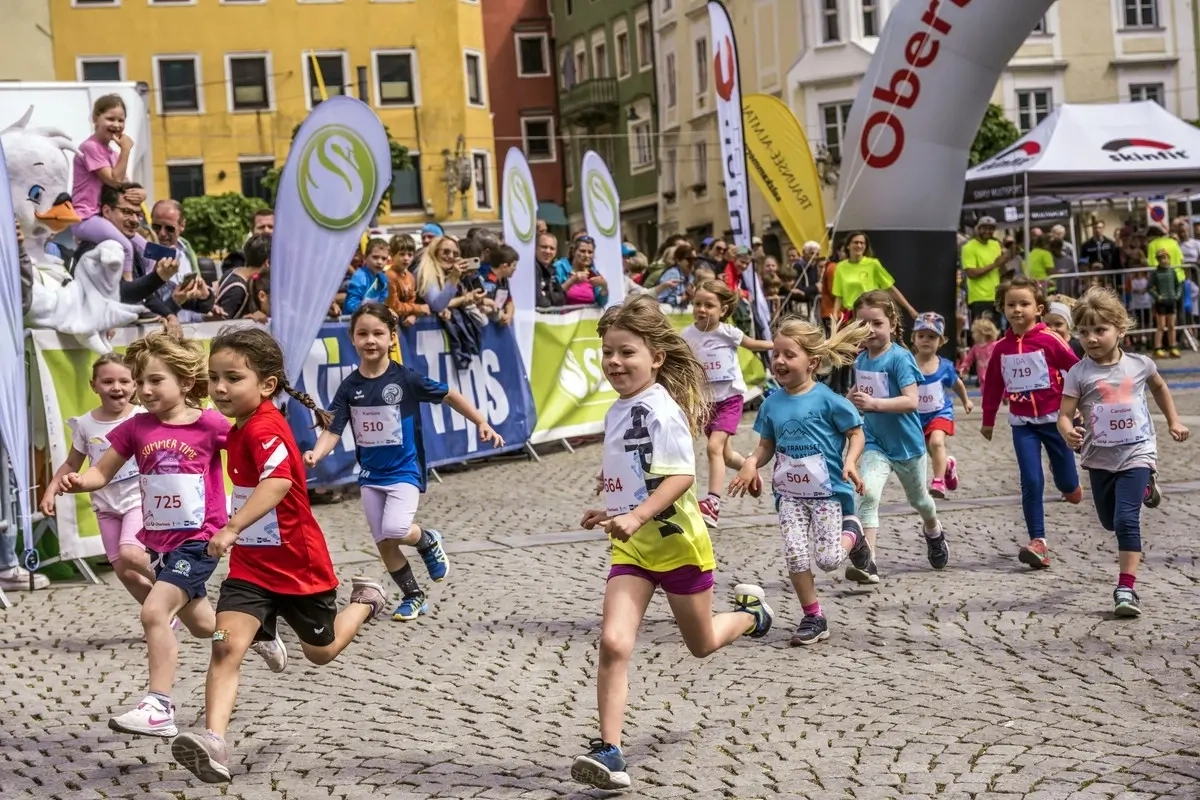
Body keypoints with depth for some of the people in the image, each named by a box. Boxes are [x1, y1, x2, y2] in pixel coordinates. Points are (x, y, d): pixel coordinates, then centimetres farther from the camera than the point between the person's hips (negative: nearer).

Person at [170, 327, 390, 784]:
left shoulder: (264, 428, -25)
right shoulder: (240, 428, 4)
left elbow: (278, 482, -45)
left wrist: (232, 528, -55)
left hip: (299, 565, -6)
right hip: (251, 565, 7)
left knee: (321, 651, 18)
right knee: (226, 646, -17)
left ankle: (365, 602, 46)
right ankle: (214, 744, -25)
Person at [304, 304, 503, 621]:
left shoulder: (406, 379, -13)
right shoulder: (349, 387, -5)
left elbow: (449, 395, -2)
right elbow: (333, 430, -8)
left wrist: (481, 423, -2)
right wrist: (316, 454, -27)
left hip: (404, 470, -4)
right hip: (370, 475, 4)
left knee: (395, 529, -24)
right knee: (383, 544, 7)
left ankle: (428, 541, 9)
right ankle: (413, 597, 26)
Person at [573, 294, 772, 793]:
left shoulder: (661, 409, -19)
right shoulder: (617, 411, 7)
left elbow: (682, 475, -27)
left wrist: (637, 516, -37)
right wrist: (610, 510, 18)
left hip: (676, 541, -6)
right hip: (631, 547, 6)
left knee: (702, 643, 16)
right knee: (613, 643, -12)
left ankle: (750, 612, 48)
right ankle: (609, 751, -13)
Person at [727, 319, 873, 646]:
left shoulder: (827, 399, -12)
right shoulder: (772, 404, 2)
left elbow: (856, 434, -5)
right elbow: (767, 445, 10)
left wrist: (850, 461, -21)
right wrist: (751, 462, -10)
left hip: (827, 492, -4)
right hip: (790, 493, 4)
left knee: (828, 559, -8)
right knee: (794, 554, -6)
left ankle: (852, 533, 26)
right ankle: (813, 618, 9)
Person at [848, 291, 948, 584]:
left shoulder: (899, 357, -20)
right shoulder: (861, 361, 0)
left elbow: (911, 401, -29)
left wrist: (874, 403, -38)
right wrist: (853, 400, -1)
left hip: (906, 442, -3)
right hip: (875, 442, 3)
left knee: (917, 498, 21)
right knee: (868, 494, -21)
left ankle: (934, 531, 54)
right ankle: (867, 562, -25)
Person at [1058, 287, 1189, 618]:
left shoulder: (1139, 364, -4)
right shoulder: (1078, 373, -10)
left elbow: (1159, 387, 19)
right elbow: (1064, 414, -13)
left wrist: (1173, 421, 18)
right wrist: (1068, 432, -35)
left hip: (1136, 453, -2)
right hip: (1100, 458, 2)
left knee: (1126, 519, -17)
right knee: (1110, 521, 21)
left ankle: (1126, 588, -15)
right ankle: (1143, 489, 55)